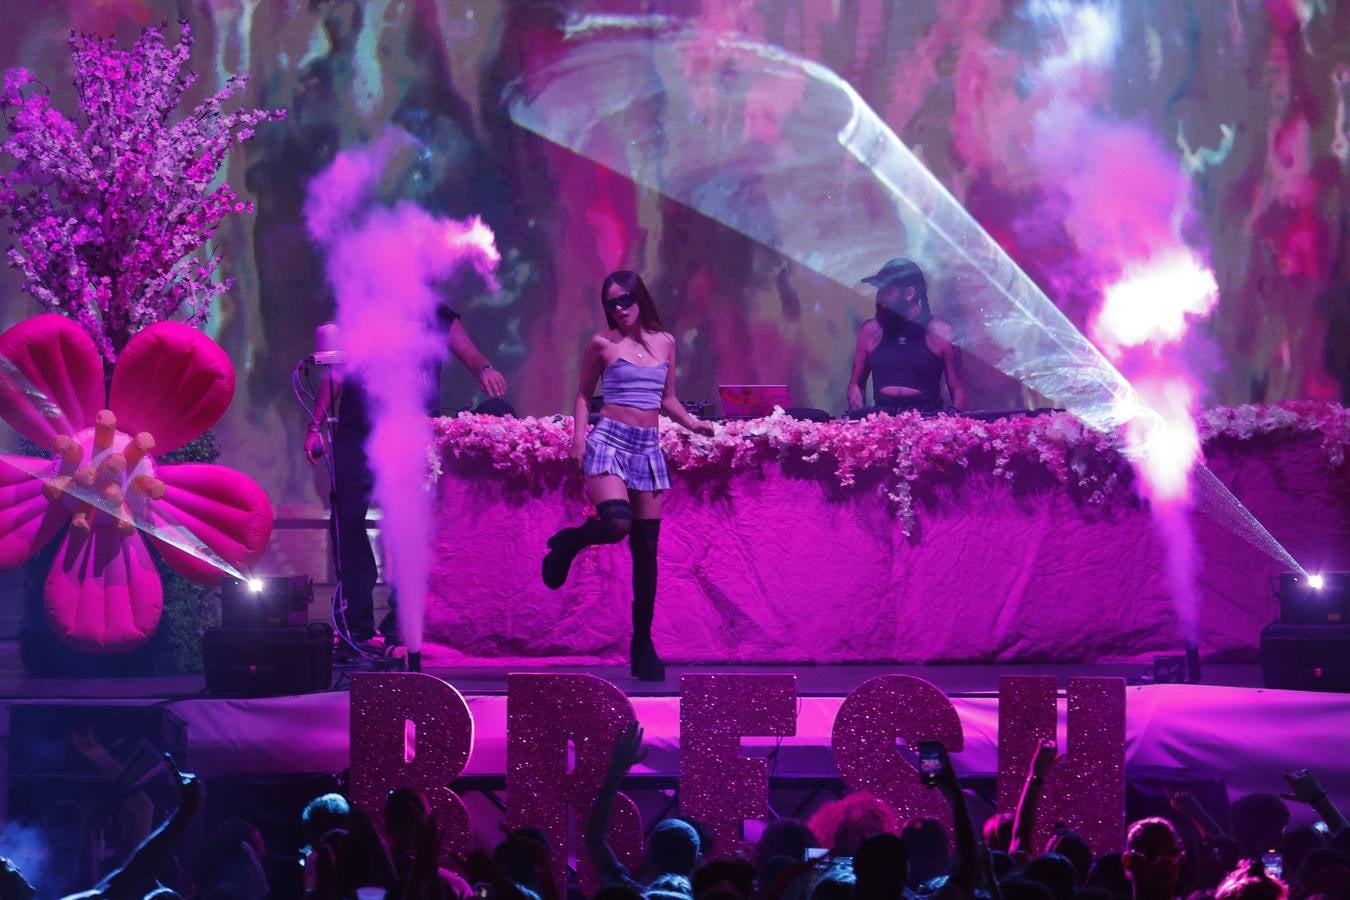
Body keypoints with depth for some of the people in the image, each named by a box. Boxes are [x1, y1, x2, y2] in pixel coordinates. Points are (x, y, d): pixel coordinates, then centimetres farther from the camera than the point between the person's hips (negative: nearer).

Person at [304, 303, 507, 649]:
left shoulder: (436, 316, 10)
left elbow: (469, 354, -2)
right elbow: (336, 373, 11)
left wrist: (484, 369, -27)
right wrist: (315, 426, 3)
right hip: (355, 436, 1)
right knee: (346, 524, -5)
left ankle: (398, 630, 3)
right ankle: (357, 627, 2)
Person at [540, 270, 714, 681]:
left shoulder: (664, 342, 12)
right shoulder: (602, 344, 1)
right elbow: (584, 394, 9)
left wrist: (692, 423, 4)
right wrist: (579, 434, -6)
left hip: (648, 448, 4)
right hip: (610, 442, -4)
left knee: (647, 548, 3)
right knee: (617, 523, -29)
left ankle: (643, 642, 9)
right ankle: (567, 543, 6)